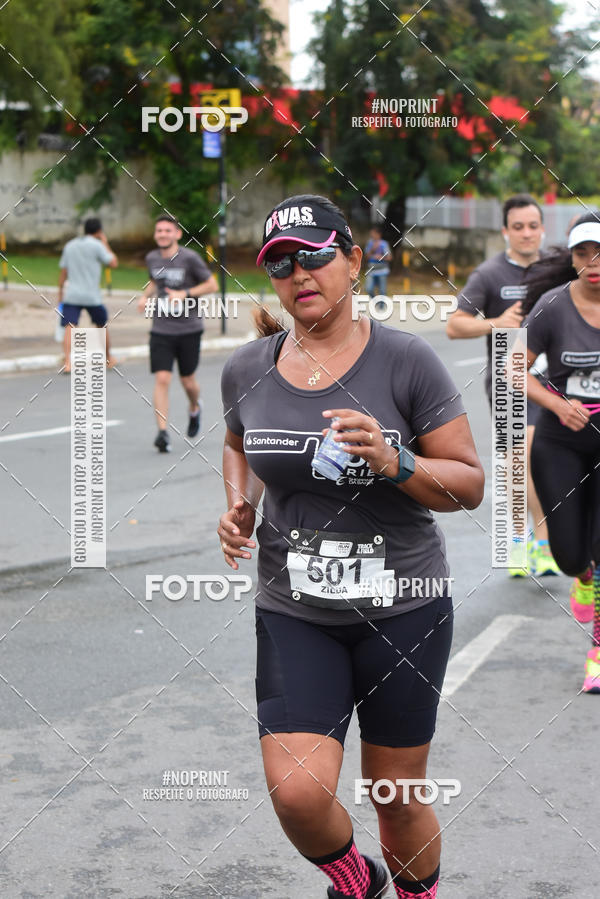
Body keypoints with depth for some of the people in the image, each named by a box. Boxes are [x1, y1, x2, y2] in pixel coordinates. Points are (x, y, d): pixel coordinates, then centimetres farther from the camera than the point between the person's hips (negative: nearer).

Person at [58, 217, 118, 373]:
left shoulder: (69, 246, 12)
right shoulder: (96, 245, -4)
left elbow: (63, 271, 12)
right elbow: (113, 263, -1)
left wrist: (60, 292, 18)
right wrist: (106, 244, 10)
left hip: (71, 295, 2)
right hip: (92, 296, -2)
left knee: (69, 328, -9)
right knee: (102, 325, 18)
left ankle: (67, 362, -27)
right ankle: (108, 359, 31)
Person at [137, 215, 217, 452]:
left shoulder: (190, 258, -9)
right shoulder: (152, 258, 5)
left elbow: (212, 285, -4)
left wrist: (184, 294, -17)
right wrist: (145, 296, 6)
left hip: (189, 328, -2)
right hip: (161, 329, 2)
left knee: (188, 381, 8)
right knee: (162, 380, -12)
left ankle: (194, 409, 43)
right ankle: (163, 433, -14)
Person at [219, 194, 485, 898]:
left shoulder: (406, 360, -9)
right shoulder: (246, 370, 1)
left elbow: (469, 485, -6)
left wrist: (395, 463, -24)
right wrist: (241, 507, 3)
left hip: (403, 607, -2)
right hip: (294, 612, 2)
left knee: (398, 799, 8)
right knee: (298, 792, -13)